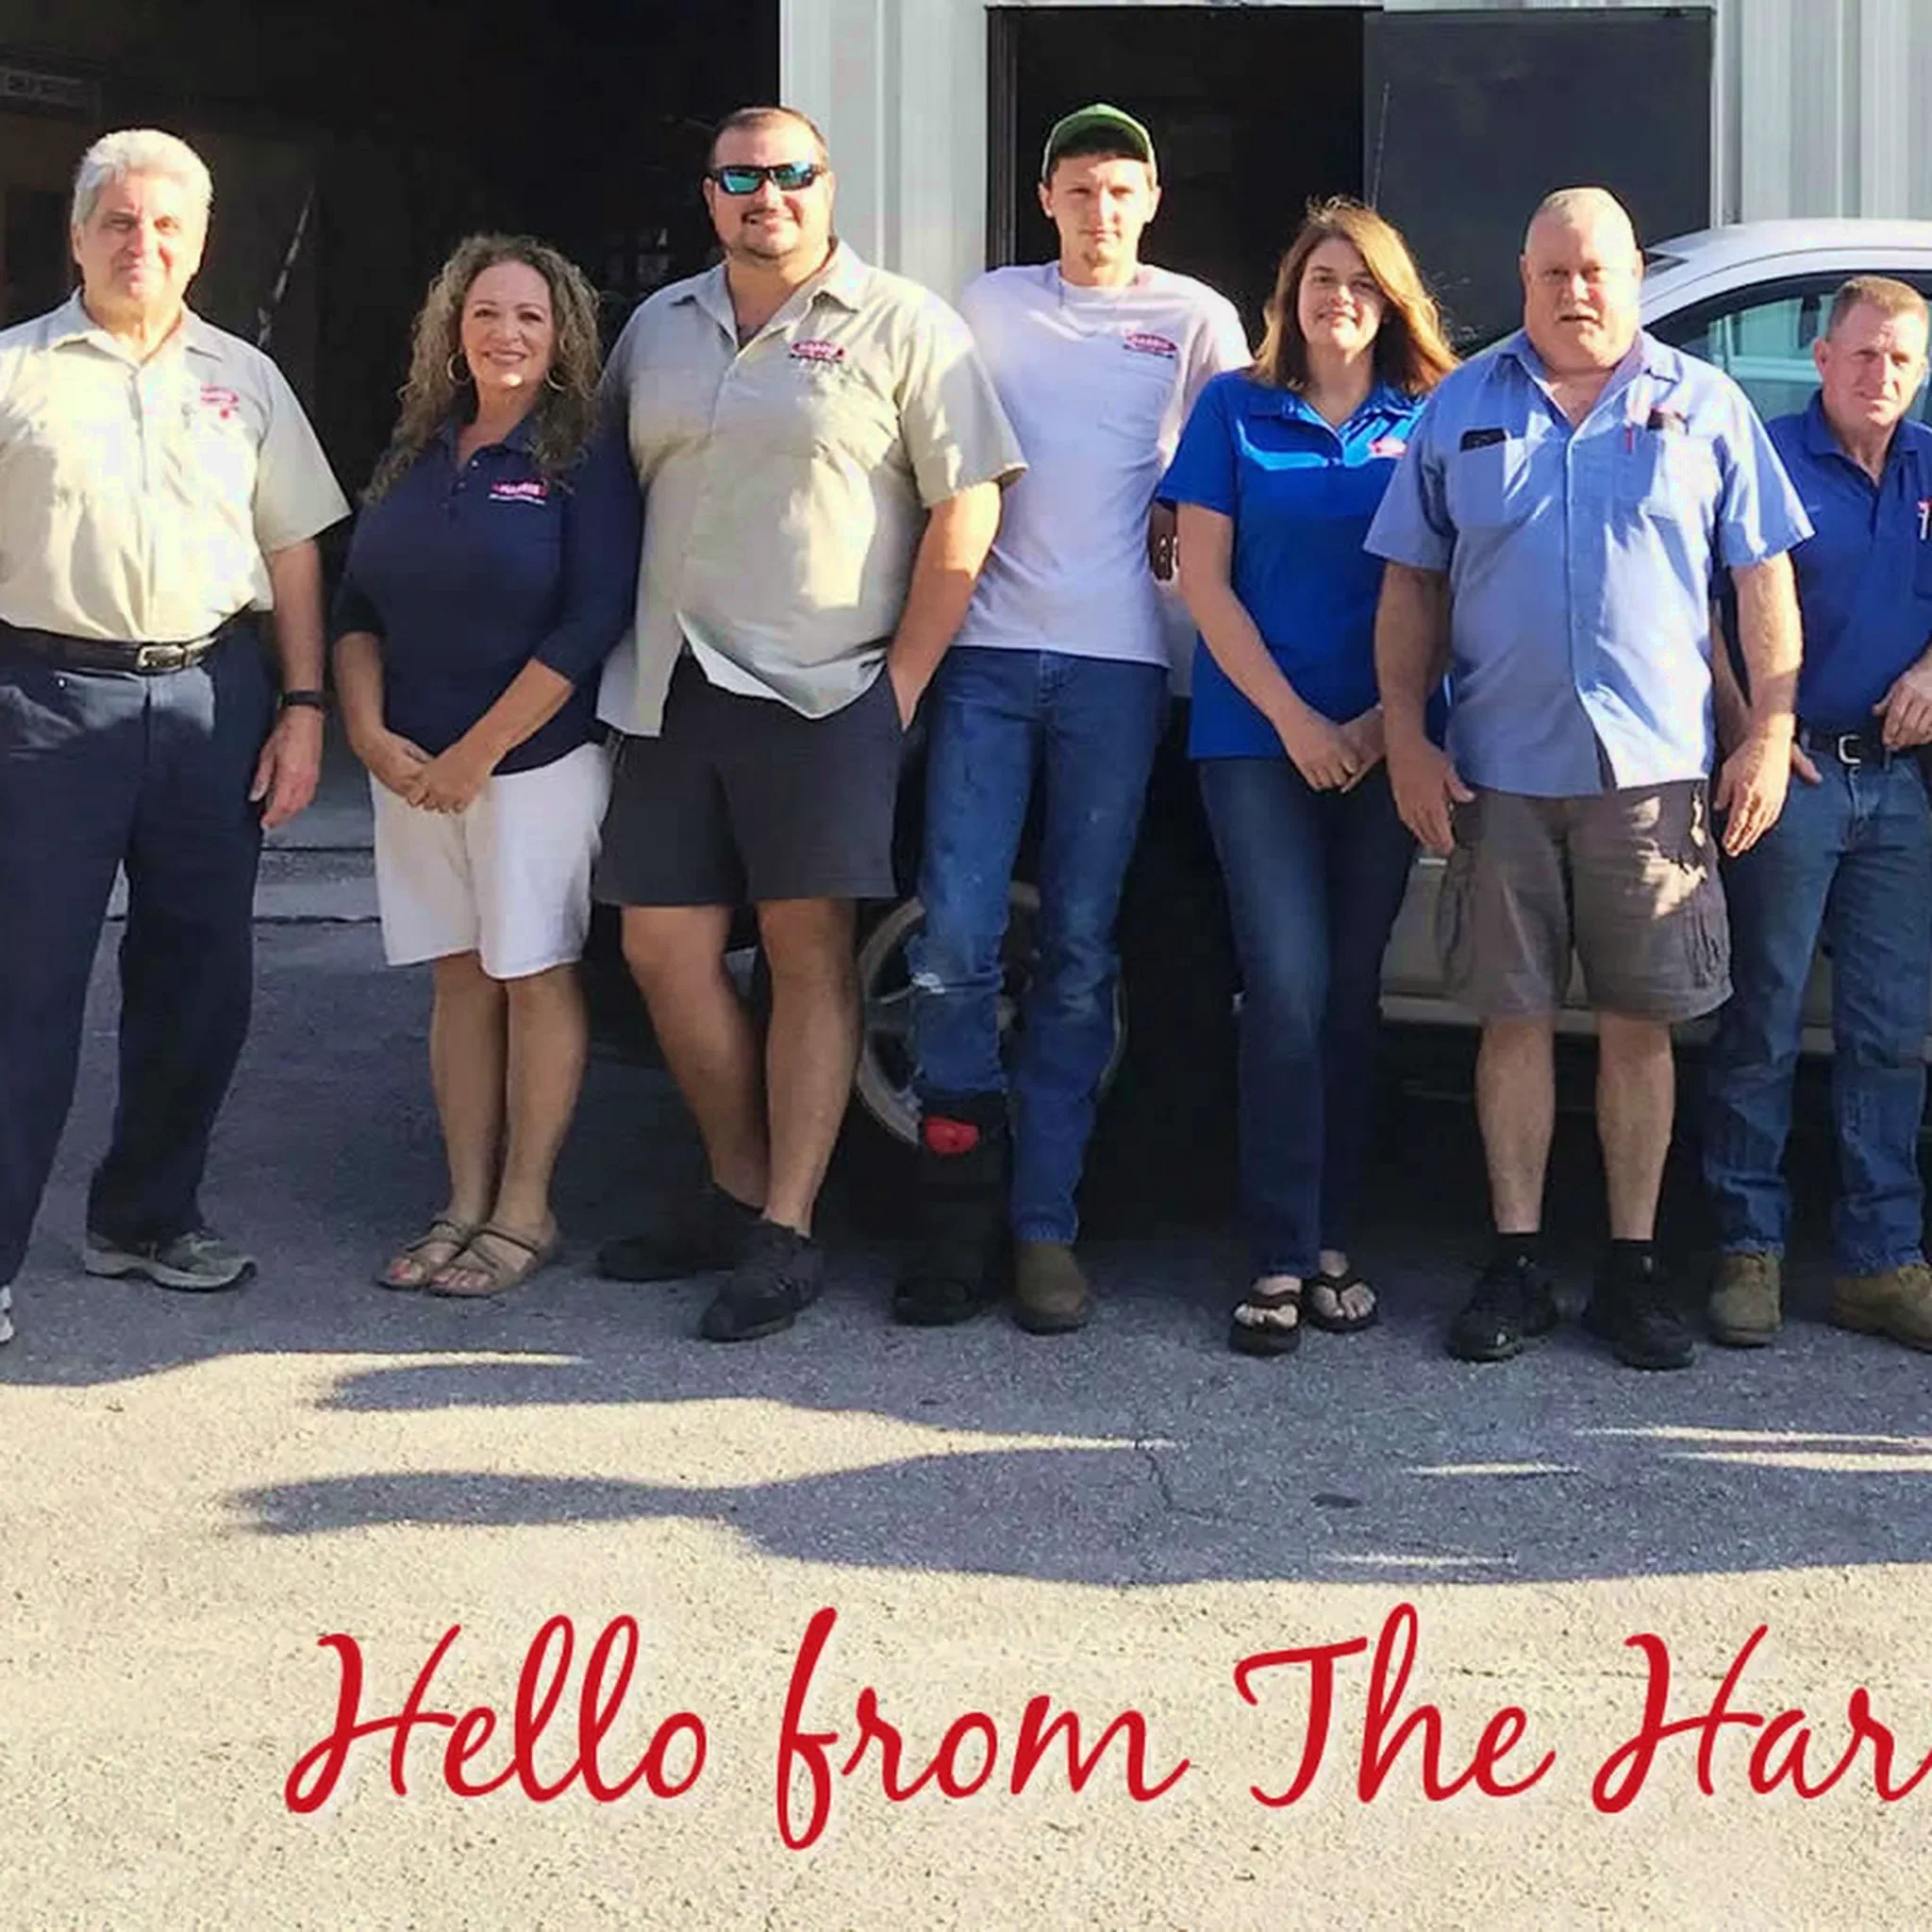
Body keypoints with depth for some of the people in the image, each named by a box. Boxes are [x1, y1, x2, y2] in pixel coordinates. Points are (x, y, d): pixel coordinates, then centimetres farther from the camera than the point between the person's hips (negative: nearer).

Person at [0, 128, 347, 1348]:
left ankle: (147, 1216, 24)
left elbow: (293, 551, 13)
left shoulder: (243, 379, 12)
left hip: (215, 695, 4)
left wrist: (304, 706, 5)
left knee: (201, 978, 9)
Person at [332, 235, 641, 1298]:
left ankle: (523, 1211, 9)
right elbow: (356, 607, 13)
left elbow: (592, 621, -14)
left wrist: (480, 751, -15)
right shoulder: (415, 457, 11)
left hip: (539, 760, -5)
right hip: (413, 766, 5)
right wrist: (370, 733, -3)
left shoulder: (585, 460, -5)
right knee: (460, 979, 9)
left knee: (534, 977, 0)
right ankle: (465, 1202, 16)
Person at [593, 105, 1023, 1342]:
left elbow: (966, 506, -5)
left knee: (810, 950, -4)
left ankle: (788, 1232, 0)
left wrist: (907, 677, -10)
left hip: (825, 689, -5)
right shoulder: (660, 330, 15)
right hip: (674, 691, 6)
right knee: (664, 948, 4)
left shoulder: (901, 326, -1)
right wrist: (627, 650, 12)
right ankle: (739, 1193, 19)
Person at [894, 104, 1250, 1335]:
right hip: (990, 648, 1)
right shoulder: (989, 309, 14)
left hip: (1116, 663, -1)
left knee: (1078, 953, 2)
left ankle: (1044, 1225, 6)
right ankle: (963, 1210, 3)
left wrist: (1176, 544, 2)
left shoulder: (1194, 319, 10)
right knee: (954, 938, -8)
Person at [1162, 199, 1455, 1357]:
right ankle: (1282, 1261, -6)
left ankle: (1333, 1244, 14)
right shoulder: (1236, 411, 5)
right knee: (1290, 990, -10)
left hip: (1381, 742, 2)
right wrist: (1295, 719, -7)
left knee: (1353, 994, 6)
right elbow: (1204, 577, 1)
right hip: (1260, 736, -2)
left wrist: (1388, 719, -8)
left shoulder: (1428, 422, 7)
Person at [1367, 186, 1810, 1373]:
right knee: (1515, 1018, 4)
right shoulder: (1461, 410, 9)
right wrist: (1407, 737, 1)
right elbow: (1413, 587, 10)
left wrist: (1771, 729, -1)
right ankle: (1517, 1263, 13)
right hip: (1499, 772, 1)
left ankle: (1635, 1267, 13)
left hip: (1652, 768, 0)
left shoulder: (1704, 407, 8)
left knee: (1640, 1024, 3)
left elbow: (1764, 577, 7)